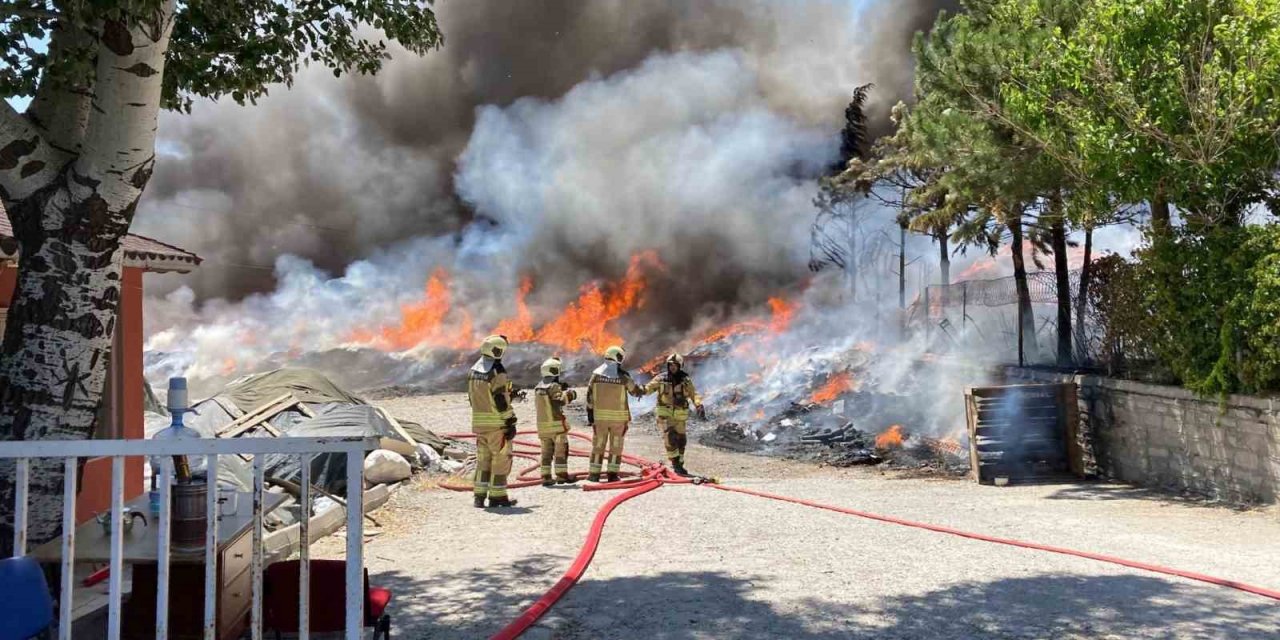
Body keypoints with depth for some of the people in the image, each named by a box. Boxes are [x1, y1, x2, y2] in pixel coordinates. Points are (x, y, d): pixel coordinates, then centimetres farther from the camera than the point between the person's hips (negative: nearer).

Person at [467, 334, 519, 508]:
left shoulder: (473, 371, 10)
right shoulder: (497, 372, -15)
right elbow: (502, 401, -17)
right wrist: (511, 423, -13)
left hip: (479, 422, 7)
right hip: (497, 423, -7)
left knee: (483, 458, 13)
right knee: (501, 459, 2)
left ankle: (480, 496, 12)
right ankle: (497, 496, 5)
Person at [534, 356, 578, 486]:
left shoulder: (538, 388, 11)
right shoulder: (554, 386, -13)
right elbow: (560, 401, -25)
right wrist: (568, 394, -8)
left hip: (543, 424, 7)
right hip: (557, 424, -7)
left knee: (547, 452, 9)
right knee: (561, 450, 2)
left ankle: (546, 477, 6)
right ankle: (562, 475, 1)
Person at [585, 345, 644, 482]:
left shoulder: (596, 374, -3)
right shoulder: (623, 376, -9)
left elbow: (590, 396, -1)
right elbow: (636, 391, 5)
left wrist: (590, 413, 6)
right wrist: (643, 391, 27)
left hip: (600, 415, 2)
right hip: (618, 416, -2)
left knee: (598, 445, 11)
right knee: (615, 446, 8)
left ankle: (594, 474, 12)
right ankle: (612, 474, 8)